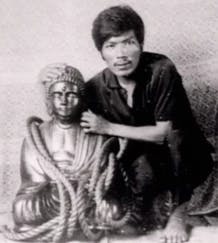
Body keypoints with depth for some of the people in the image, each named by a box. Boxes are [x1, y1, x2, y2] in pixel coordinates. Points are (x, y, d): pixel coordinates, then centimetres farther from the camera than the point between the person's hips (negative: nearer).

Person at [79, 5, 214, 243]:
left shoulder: (161, 70, -24)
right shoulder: (95, 88, -13)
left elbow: (163, 133, -22)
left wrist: (109, 127, -23)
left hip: (184, 158, -1)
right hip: (143, 157, 2)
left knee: (175, 133, -35)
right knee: (142, 174, -34)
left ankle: (178, 213, -13)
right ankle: (156, 199, 4)